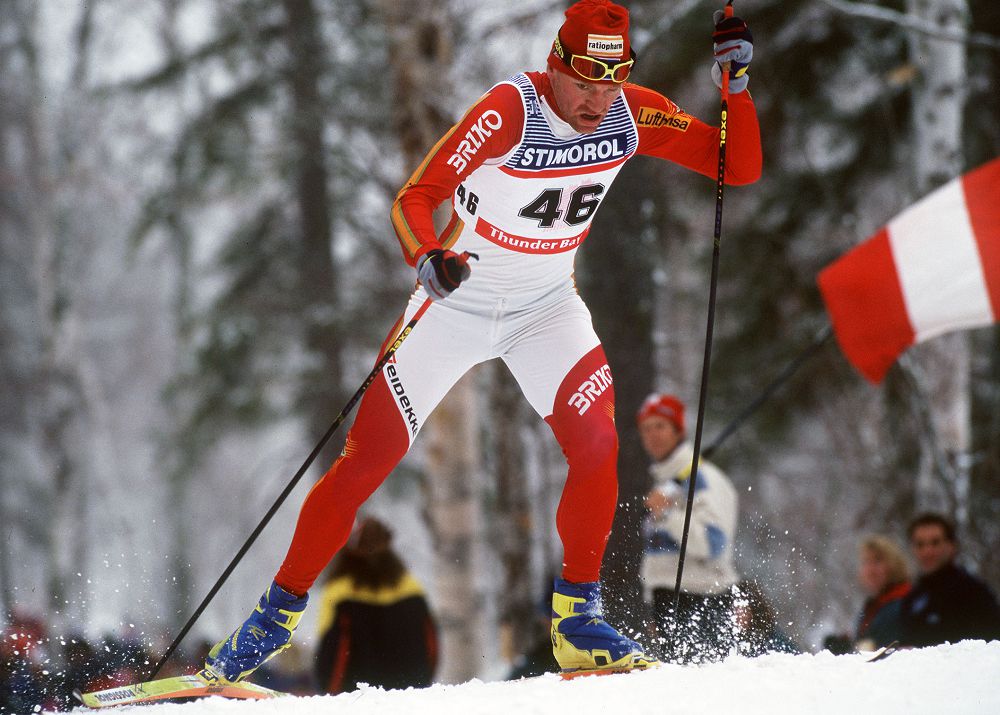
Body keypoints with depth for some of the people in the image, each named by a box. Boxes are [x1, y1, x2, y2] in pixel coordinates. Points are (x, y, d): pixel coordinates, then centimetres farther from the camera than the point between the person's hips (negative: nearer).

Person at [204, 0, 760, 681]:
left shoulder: (634, 115, -13)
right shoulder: (509, 111, -26)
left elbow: (741, 168, -9)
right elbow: (416, 196, -28)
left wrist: (736, 82, -25)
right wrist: (429, 259, -48)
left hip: (547, 306, 3)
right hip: (456, 297, -3)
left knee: (596, 442, -20)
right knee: (369, 457, -3)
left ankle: (576, 616, -4)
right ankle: (278, 614, 11)